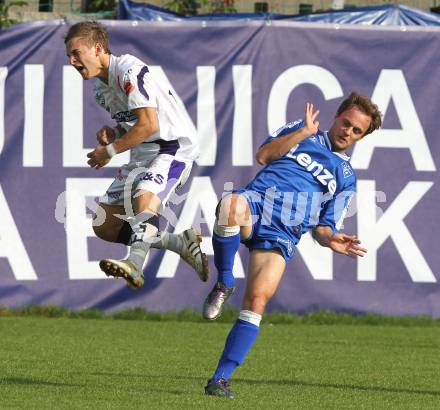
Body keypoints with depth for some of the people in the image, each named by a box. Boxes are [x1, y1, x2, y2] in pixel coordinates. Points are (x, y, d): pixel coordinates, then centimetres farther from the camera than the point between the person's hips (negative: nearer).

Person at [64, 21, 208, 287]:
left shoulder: (128, 70, -16)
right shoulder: (102, 91, 13)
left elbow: (148, 125, -22)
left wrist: (109, 151, -13)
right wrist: (111, 135, 1)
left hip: (173, 148, -10)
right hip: (142, 156, 10)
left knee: (145, 195, -37)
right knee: (104, 226, 2)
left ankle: (135, 264, -58)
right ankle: (182, 243, 7)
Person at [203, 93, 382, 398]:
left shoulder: (346, 178, 25)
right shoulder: (300, 131, 21)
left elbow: (322, 227, 20)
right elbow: (263, 155, 6)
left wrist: (331, 239, -2)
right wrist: (303, 132, 1)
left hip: (283, 234, 2)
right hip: (257, 201, -2)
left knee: (257, 299, -20)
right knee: (231, 206, -41)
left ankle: (220, 379, -15)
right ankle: (224, 284, -17)